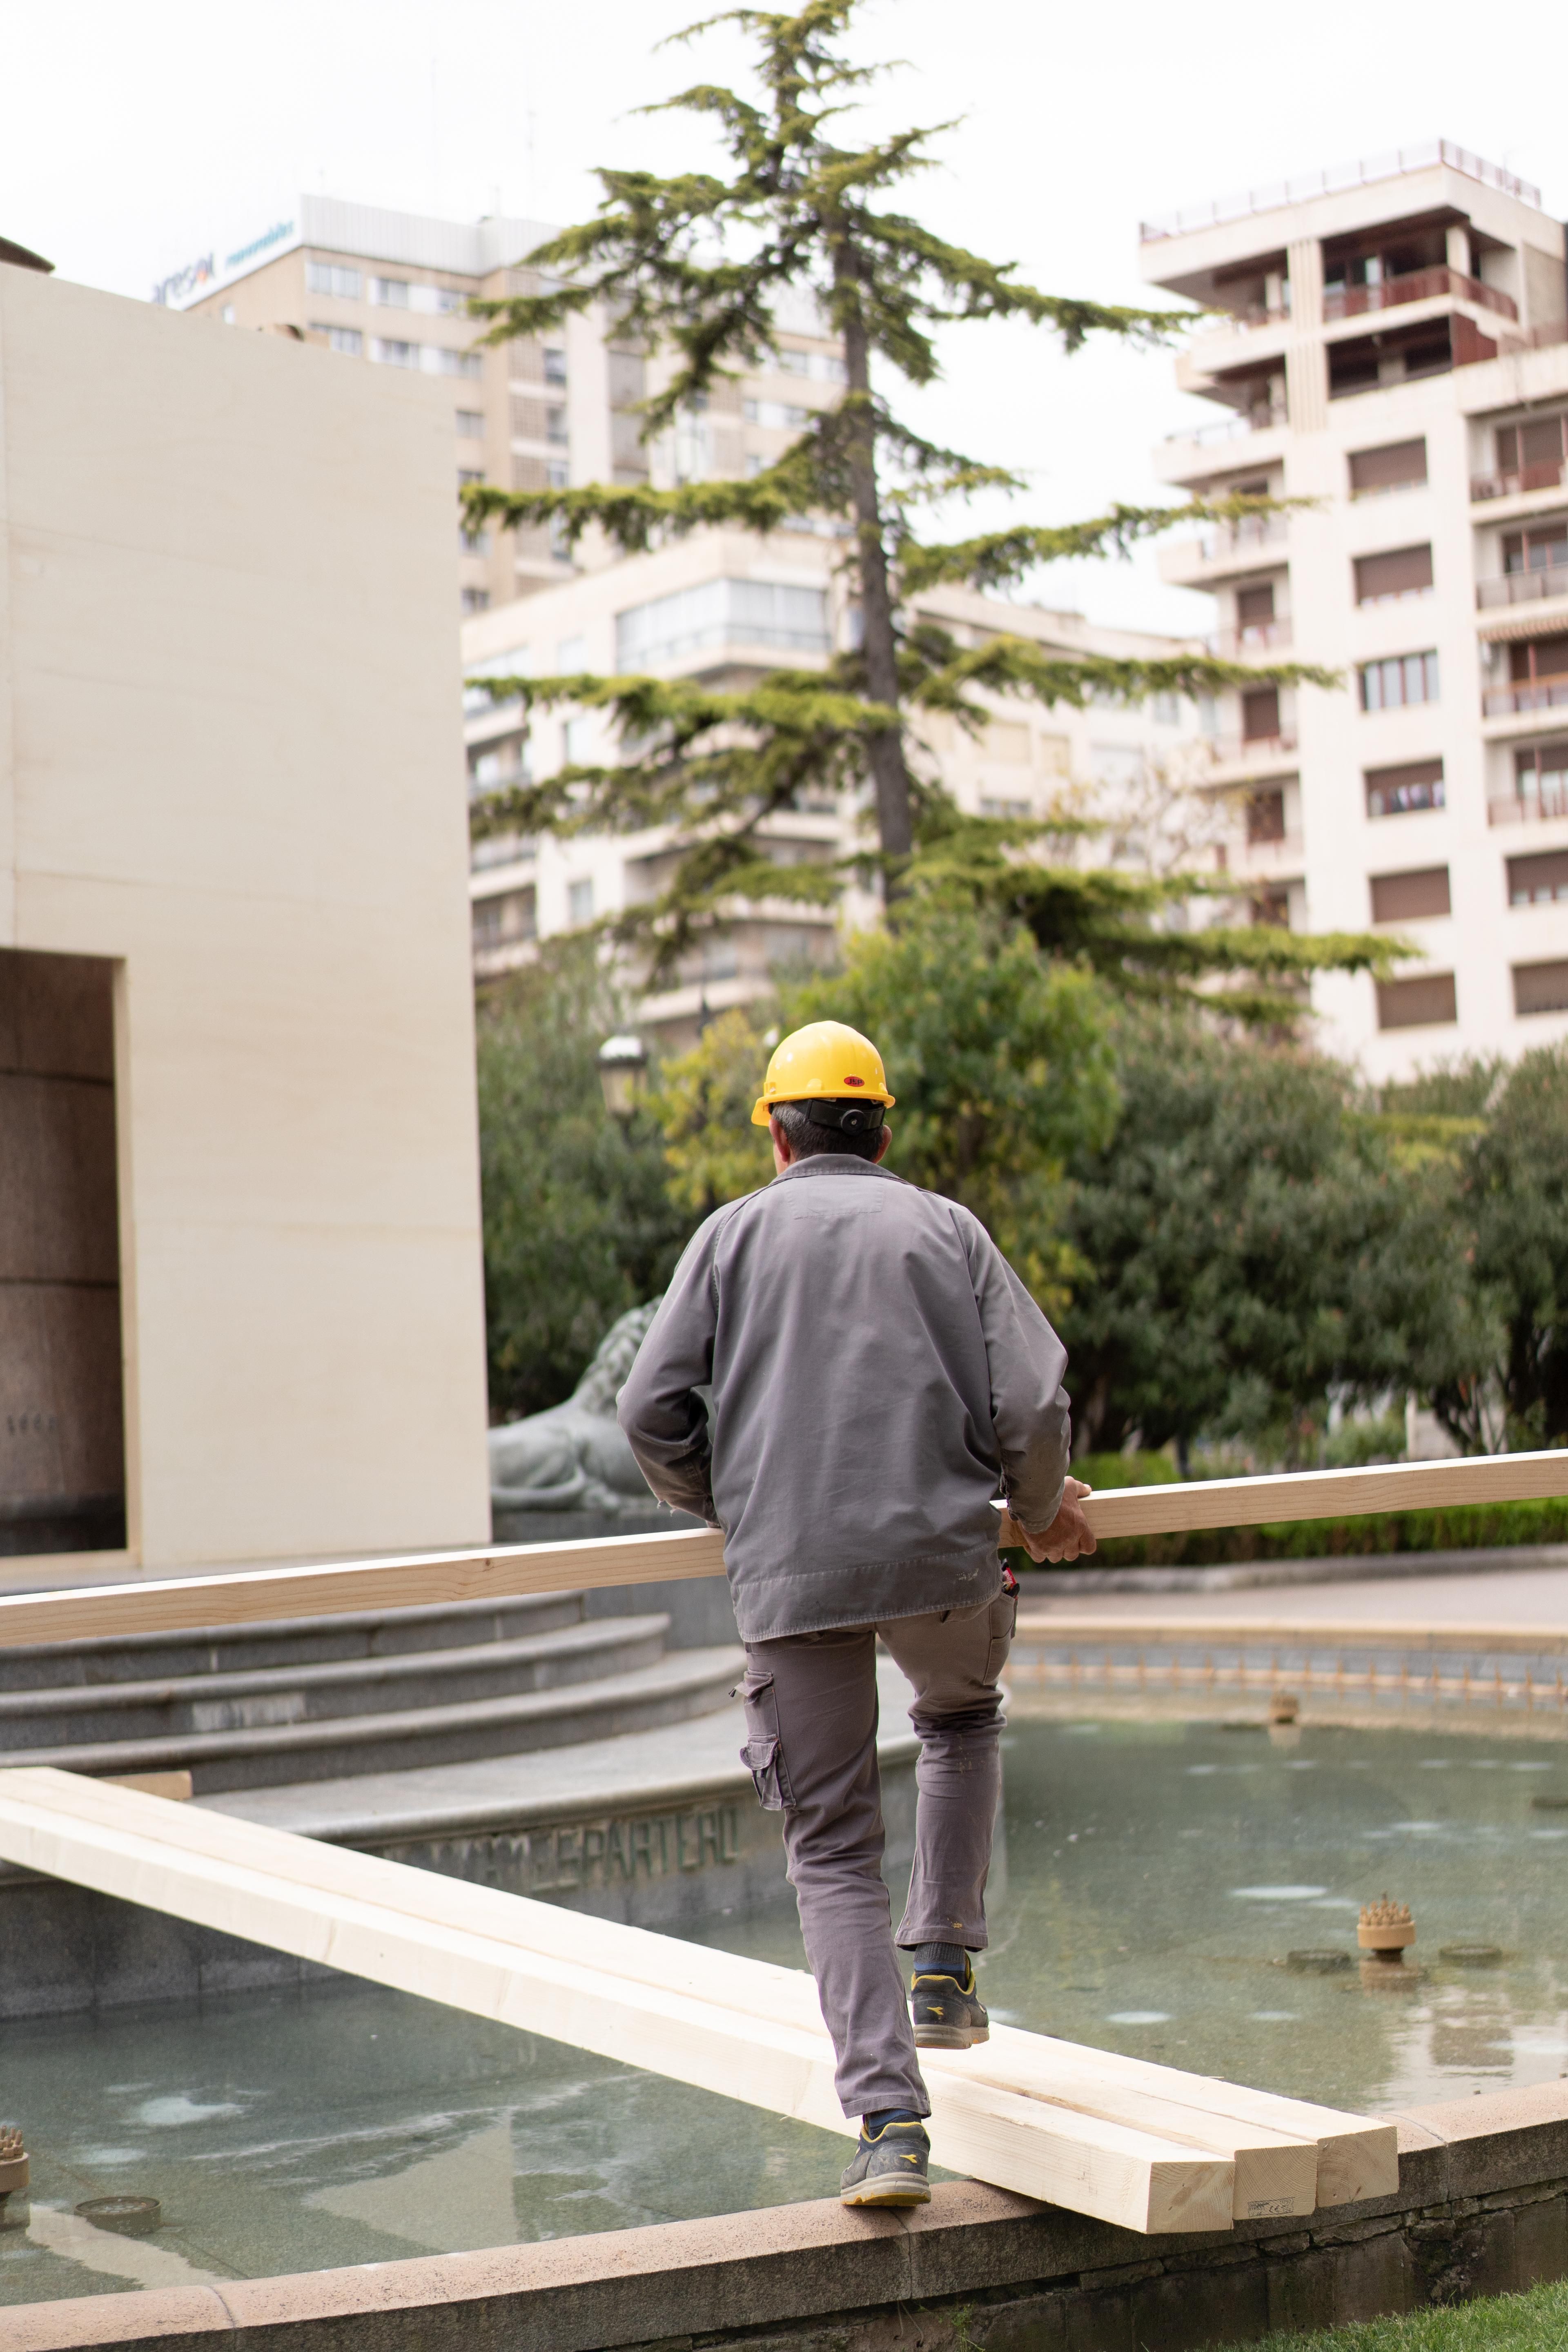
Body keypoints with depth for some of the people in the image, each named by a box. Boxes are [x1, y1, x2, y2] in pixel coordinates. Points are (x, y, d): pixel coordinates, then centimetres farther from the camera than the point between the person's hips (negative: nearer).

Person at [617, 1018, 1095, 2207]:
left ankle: (891, 2120, -1)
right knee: (963, 1717, 33)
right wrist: (1041, 1509, 19)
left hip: (790, 1576, 0)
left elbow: (656, 1410, 2)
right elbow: (1035, 1403, -1)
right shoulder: (945, 1227, 10)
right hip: (941, 1552, 1)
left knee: (833, 1853, 8)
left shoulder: (737, 1232, 10)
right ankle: (943, 1965, 24)